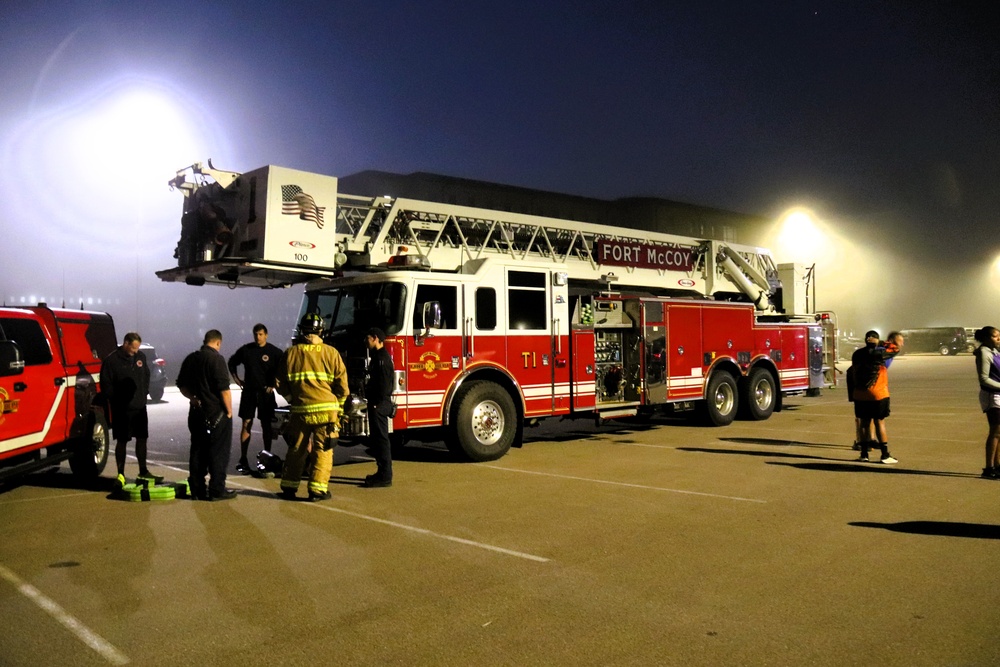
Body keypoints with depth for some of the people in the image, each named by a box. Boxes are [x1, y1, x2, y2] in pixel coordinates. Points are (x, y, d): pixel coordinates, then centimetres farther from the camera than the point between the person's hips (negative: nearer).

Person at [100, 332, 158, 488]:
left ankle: (143, 471, 22)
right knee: (121, 441, 0)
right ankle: (121, 474, 9)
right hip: (122, 409, -6)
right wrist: (115, 400, -10)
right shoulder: (111, 360, -9)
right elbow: (105, 384, -8)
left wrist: (144, 393, 10)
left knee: (142, 438, 11)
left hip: (140, 406, 6)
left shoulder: (140, 357, 8)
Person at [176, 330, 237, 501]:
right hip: (217, 413, -7)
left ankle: (197, 489, 19)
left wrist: (194, 398, 10)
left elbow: (182, 385, 17)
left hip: (196, 412, 7)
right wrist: (229, 410, -9)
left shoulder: (190, 359, 9)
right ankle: (217, 490, 2)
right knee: (218, 452, 0)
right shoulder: (216, 359, -15)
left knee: (198, 451, 13)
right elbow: (224, 389, -18)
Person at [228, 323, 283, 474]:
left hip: (266, 393, -1)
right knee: (246, 425, -1)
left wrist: (274, 384, -7)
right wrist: (236, 379, 10)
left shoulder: (275, 352, -4)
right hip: (248, 392, 2)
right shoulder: (245, 350, 4)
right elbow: (232, 362, 19)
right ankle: (243, 459, 2)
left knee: (266, 425, 6)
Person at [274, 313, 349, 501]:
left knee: (296, 450, 14)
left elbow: (280, 383, 8)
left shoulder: (290, 353, 2)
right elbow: (342, 384, -3)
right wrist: (339, 406, 11)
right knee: (323, 450, 5)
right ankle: (318, 489, 3)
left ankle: (289, 487, 22)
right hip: (326, 410, -2)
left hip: (300, 410, 2)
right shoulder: (331, 353, -4)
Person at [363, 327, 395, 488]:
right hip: (376, 404, 11)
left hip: (379, 405, -11)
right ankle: (382, 473, 22)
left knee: (381, 439, -7)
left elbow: (384, 383, -21)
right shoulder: (377, 356, 18)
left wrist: (378, 403, -22)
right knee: (376, 439, 14)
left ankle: (385, 477, -4)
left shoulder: (382, 357, -15)